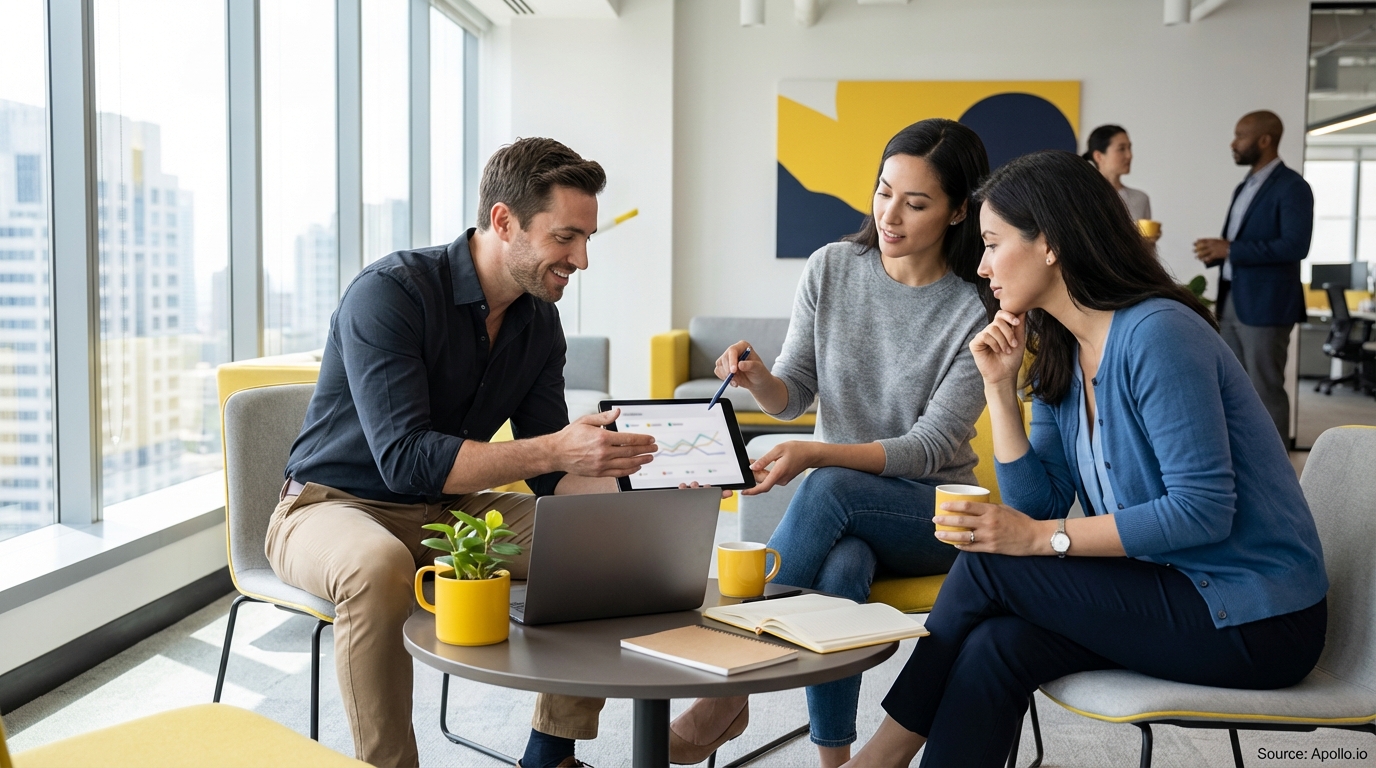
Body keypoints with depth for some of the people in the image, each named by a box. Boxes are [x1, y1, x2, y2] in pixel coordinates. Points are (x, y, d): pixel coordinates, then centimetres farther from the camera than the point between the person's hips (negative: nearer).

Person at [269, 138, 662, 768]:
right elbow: (405, 458, -32)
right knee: (378, 566, -40)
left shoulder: (540, 320, -1)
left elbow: (550, 474, -1)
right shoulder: (390, 292, -23)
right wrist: (555, 449, -38)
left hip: (446, 512, 6)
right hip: (335, 505, -6)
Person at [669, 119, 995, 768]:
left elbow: (931, 447, -15)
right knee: (840, 570, -34)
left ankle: (729, 694, -26)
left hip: (932, 512, -2)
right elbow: (794, 396, 4)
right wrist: (760, 379, -21)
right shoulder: (832, 268, 0)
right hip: (843, 513, 2)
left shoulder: (979, 311, -11)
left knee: (830, 487, -34)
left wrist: (817, 455, -29)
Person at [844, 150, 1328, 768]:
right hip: (1171, 588, 7)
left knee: (988, 565, -15)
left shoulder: (1157, 334, -18)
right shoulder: (1058, 353, 8)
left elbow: (1203, 509, -23)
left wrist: (1042, 537, -22)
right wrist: (1000, 386, -4)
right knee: (993, 650, -17)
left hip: (1256, 621, -7)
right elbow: (1037, 505, 3)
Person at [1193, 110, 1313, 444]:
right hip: (1231, 302, 9)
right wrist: (1216, 250, 0)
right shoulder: (1244, 187, 17)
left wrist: (1230, 250, -20)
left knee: (1266, 390, -4)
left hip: (1265, 305, -9)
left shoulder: (1291, 187, -10)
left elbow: (1295, 246, -21)